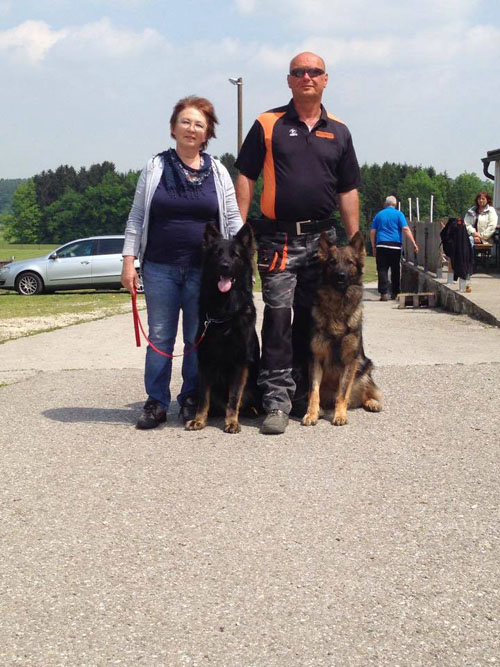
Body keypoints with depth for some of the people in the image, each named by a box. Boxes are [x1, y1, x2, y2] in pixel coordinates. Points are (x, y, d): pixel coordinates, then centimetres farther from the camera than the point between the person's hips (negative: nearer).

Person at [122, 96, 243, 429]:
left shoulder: (218, 171, 6)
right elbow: (137, 217, 5)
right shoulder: (155, 168, 4)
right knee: (160, 336, 4)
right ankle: (156, 402, 11)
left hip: (204, 269, 0)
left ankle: (192, 400, 20)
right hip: (160, 268, 0)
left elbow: (233, 221, 7)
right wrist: (129, 260, -1)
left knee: (198, 338, 7)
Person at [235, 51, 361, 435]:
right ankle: (277, 401, -6)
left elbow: (348, 190, 14)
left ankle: (304, 396, 20)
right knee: (278, 317, -9)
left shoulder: (338, 132, 13)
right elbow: (246, 178, 2)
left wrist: (355, 241, 9)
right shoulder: (268, 125, 4)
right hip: (278, 239, -3)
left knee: (311, 321, 9)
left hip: (322, 238, 3)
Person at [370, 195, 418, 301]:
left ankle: (384, 293, -12)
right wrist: (414, 243, -7)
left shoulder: (379, 215, 12)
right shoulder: (398, 214, 3)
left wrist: (373, 247, 16)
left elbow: (372, 232, 10)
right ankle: (395, 293, 14)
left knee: (382, 270, -1)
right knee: (395, 270, 9)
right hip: (395, 245, -1)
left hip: (381, 245, 1)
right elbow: (406, 229, -6)